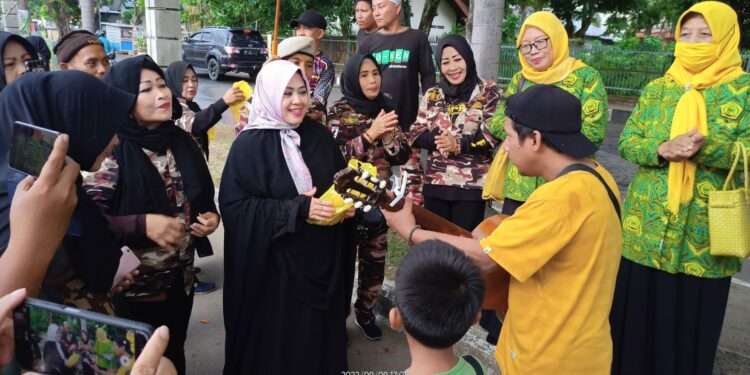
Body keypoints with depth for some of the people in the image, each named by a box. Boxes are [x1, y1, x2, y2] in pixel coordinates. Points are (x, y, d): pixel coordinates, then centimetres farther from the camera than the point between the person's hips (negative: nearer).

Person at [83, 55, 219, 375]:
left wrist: (210, 217, -7)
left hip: (180, 280, 5)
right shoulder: (111, 150, -15)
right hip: (133, 287, -5)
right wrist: (143, 225, -29)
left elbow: (203, 199, 13)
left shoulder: (182, 141, 2)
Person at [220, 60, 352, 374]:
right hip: (273, 264, -4)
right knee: (276, 340, 9)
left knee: (318, 332, 16)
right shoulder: (249, 145, -12)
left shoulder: (319, 136, 4)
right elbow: (233, 206, -18)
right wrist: (297, 209, -24)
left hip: (320, 258, 5)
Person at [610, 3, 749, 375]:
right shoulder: (656, 89, 7)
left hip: (704, 234, -2)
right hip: (646, 227, 3)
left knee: (691, 324, 8)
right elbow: (627, 142, 2)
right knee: (637, 316, 11)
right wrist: (663, 149, -18)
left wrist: (705, 147, -27)